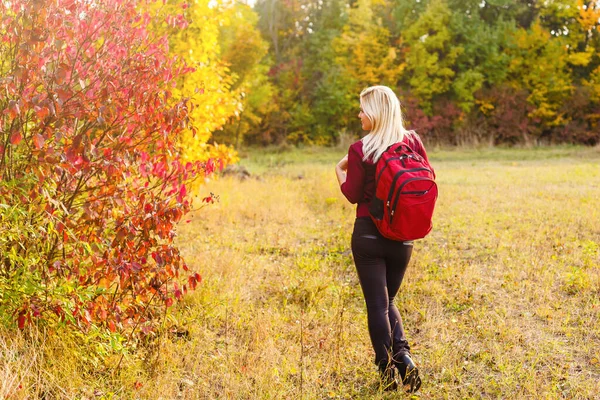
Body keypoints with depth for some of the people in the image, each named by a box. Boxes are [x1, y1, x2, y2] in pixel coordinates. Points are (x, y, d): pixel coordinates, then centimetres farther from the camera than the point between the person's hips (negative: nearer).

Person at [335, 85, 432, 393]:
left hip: (369, 234, -4)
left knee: (376, 303, 5)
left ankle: (388, 370, 4)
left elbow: (353, 195, -3)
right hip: (402, 237, 4)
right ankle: (403, 355, 0)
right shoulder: (412, 142, -1)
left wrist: (339, 170, 12)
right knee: (388, 300, 20)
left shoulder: (360, 150, -11)